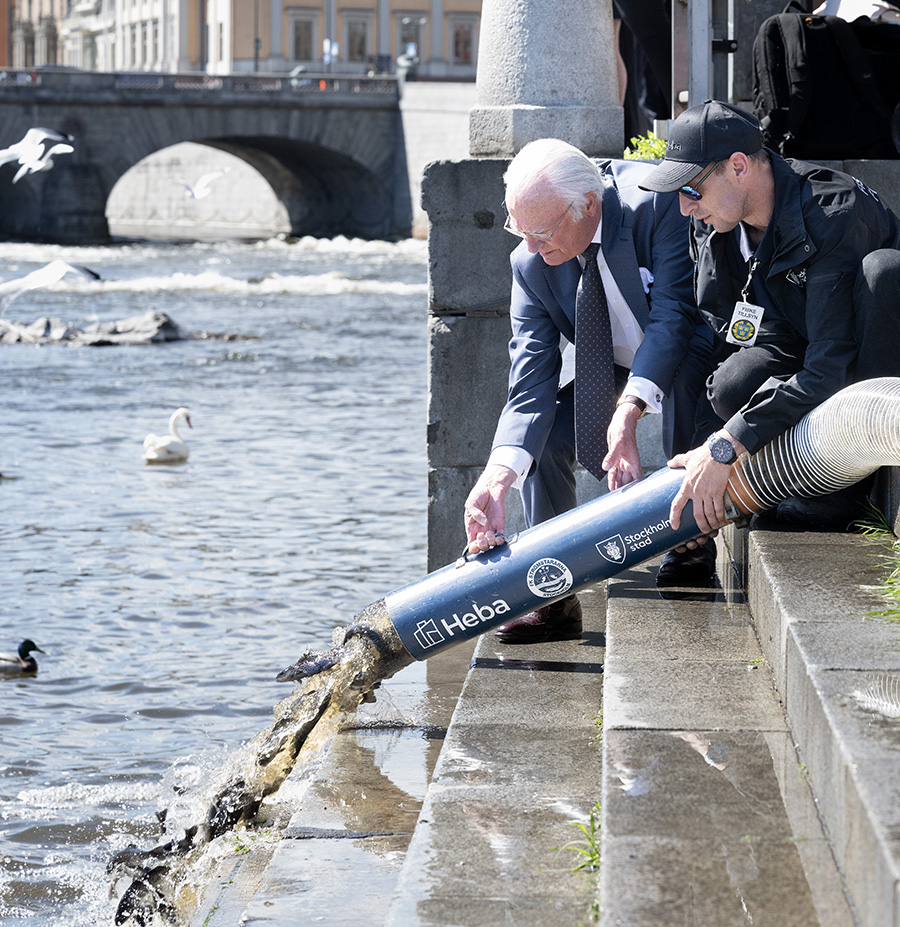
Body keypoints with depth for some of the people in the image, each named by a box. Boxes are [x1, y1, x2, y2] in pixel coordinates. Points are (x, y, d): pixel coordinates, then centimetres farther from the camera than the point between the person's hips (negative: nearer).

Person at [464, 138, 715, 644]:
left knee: (685, 365, -38)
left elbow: (674, 315, -35)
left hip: (688, 353, -5)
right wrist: (498, 476, -37)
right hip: (607, 369, 5)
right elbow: (532, 377, -21)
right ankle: (555, 598, -7)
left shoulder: (658, 203, -31)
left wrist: (629, 412, -48)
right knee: (544, 437, -18)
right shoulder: (531, 264, -16)